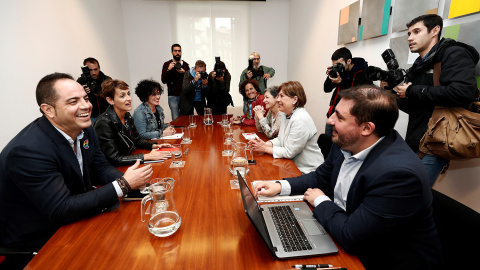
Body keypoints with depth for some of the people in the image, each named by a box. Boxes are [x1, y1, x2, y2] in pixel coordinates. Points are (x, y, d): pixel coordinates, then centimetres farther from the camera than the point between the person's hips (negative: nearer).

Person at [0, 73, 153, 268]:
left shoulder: (84, 130, -6)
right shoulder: (28, 150, -30)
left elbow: (100, 168, 2)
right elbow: (61, 211, -30)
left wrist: (128, 180, -20)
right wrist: (123, 185, -31)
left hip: (72, 219, 7)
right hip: (36, 241, -6)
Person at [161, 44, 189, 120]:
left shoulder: (185, 64, 10)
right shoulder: (167, 64, 3)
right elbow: (163, 80, -4)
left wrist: (184, 72, -13)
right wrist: (168, 70, -17)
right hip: (173, 96, -2)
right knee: (176, 119, -4)